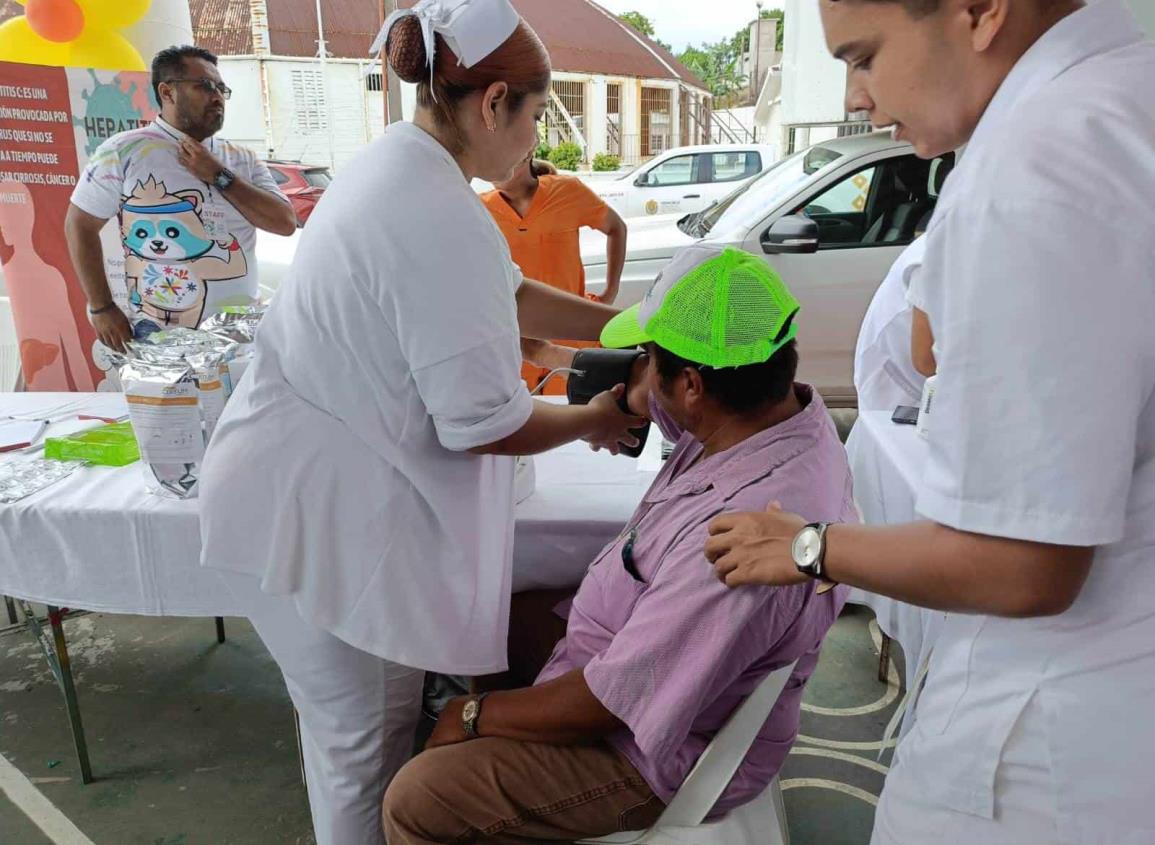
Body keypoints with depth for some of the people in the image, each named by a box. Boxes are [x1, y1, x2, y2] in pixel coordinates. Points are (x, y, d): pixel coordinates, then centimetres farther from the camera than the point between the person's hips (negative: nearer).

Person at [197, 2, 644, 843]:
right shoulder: (442, 219, -25)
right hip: (317, 508, -10)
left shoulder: (400, 165, 6)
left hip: (308, 477, 10)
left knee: (358, 717, 25)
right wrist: (596, 420, -4)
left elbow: (504, 294, 17)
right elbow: (485, 425, -22)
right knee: (364, 734, 9)